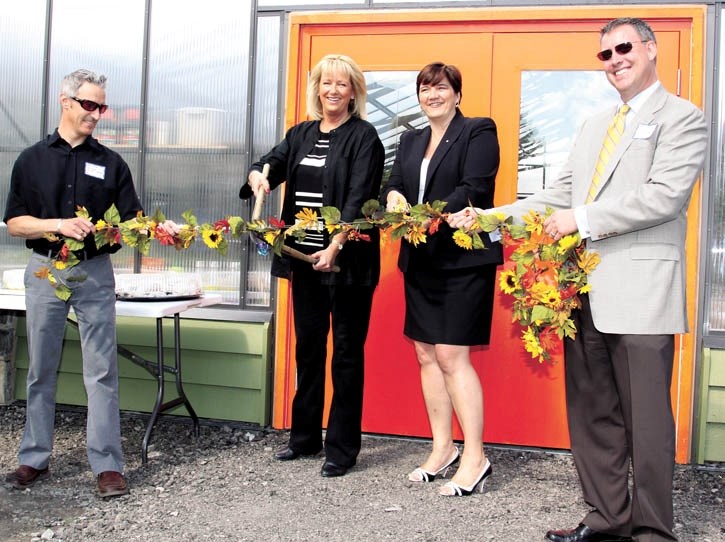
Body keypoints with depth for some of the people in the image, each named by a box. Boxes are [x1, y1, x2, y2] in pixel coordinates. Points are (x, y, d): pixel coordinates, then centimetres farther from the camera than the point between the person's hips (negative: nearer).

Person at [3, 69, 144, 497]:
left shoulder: (111, 163, 6)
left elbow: (134, 221, 1)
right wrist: (59, 225, -15)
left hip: (95, 273, 0)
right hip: (45, 271, 1)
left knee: (102, 371, -2)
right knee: (41, 370, 9)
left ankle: (107, 465, 4)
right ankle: (35, 458, 22)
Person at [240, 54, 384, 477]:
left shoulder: (363, 136, -5)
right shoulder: (301, 134, 14)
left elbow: (359, 197, -15)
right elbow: (274, 162, 3)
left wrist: (336, 246, -27)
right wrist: (259, 175, -22)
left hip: (346, 261, -6)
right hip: (305, 258, 6)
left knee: (346, 351, 2)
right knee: (308, 347, 14)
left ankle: (343, 447, 12)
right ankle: (305, 437, 27)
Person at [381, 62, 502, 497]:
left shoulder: (479, 132, -2)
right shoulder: (411, 140, 18)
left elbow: (475, 188, -14)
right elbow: (394, 184, 10)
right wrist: (394, 196, -14)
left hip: (463, 259, -7)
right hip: (420, 261, 7)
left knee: (451, 356, -10)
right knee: (427, 354, 9)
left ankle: (475, 458, 0)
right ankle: (443, 449, 20)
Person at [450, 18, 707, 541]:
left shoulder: (682, 118, -2)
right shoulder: (594, 126, 20)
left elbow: (665, 195, -15)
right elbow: (559, 195, 17)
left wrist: (582, 218, -14)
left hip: (640, 295, -7)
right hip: (586, 292, 8)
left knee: (646, 419, 0)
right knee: (591, 415, 13)